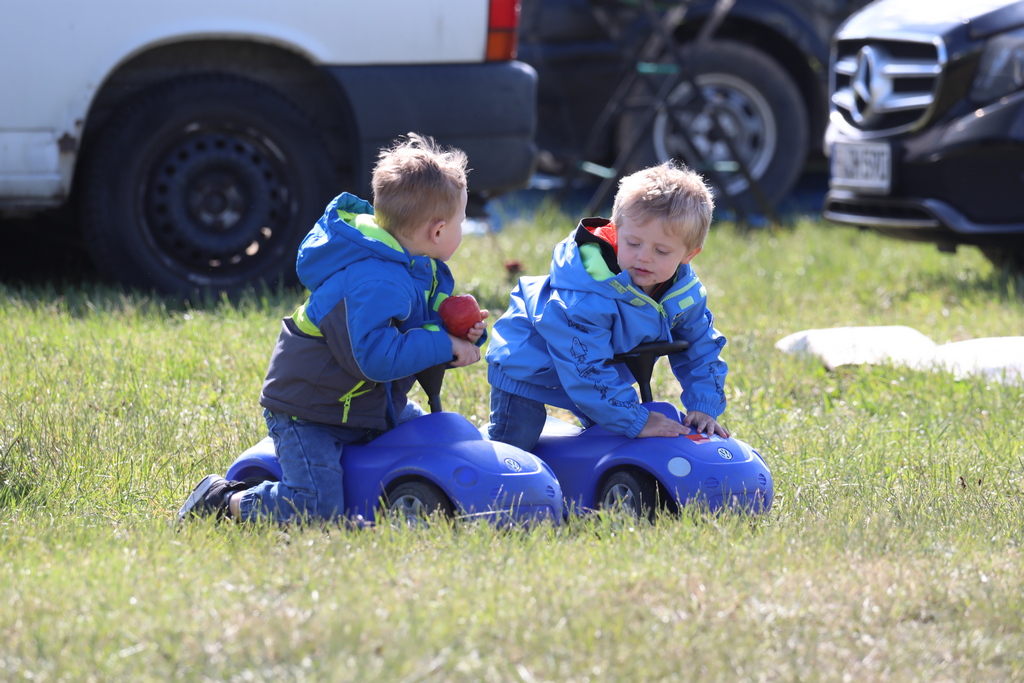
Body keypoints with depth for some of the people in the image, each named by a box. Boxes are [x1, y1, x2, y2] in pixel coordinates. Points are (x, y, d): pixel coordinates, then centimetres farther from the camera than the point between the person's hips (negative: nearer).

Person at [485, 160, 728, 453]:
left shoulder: (685, 294, -16)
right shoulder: (584, 298, -40)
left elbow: (700, 349, 0)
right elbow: (586, 369, -39)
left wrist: (703, 407, -11)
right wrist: (636, 420, -37)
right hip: (529, 370, -7)